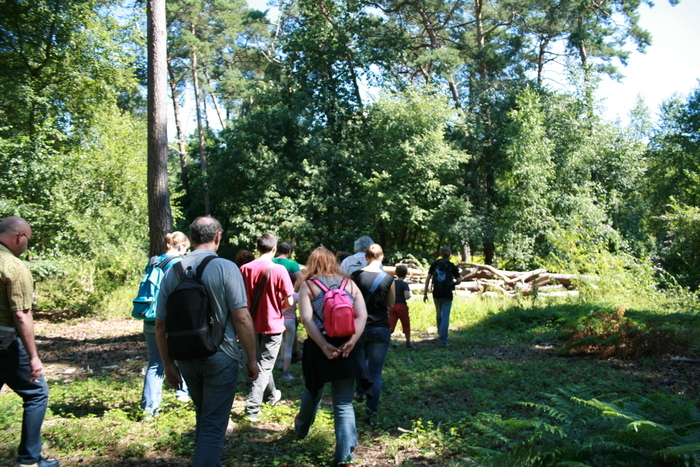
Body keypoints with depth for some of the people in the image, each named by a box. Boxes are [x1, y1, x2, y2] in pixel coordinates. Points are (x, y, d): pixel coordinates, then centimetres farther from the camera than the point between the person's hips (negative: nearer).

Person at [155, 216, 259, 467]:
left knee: (204, 416, 25)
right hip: (220, 358, -5)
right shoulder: (225, 268, -12)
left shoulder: (173, 271, 0)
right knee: (213, 425, 4)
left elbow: (160, 324, 2)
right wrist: (252, 359, -6)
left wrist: (168, 363, 12)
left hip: (186, 358, 5)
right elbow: (241, 318, -16)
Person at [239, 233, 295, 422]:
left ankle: (271, 395, 40)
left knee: (261, 361, 23)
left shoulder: (245, 269, -5)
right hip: (273, 325, -4)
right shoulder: (279, 270, -15)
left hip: (252, 325, 4)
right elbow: (289, 301, -14)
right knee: (264, 366, 4)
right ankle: (252, 407, -1)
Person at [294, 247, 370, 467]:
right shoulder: (350, 284, 8)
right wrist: (352, 341, -13)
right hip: (347, 347, 1)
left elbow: (306, 319, -13)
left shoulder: (307, 285, 0)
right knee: (344, 403, 5)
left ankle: (302, 428, 50)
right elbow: (362, 316, -4)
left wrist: (324, 346, -18)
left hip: (318, 346, 0)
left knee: (313, 392, 25)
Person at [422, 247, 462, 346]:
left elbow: (428, 278, -1)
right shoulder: (452, 266, -3)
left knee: (438, 315, 20)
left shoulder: (434, 264, 2)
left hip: (436, 294, 2)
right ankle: (443, 338, -10)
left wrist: (425, 293, 3)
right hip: (447, 295, -2)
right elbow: (459, 280, -10)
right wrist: (453, 283, 12)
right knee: (445, 316, -2)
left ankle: (440, 333, 35)